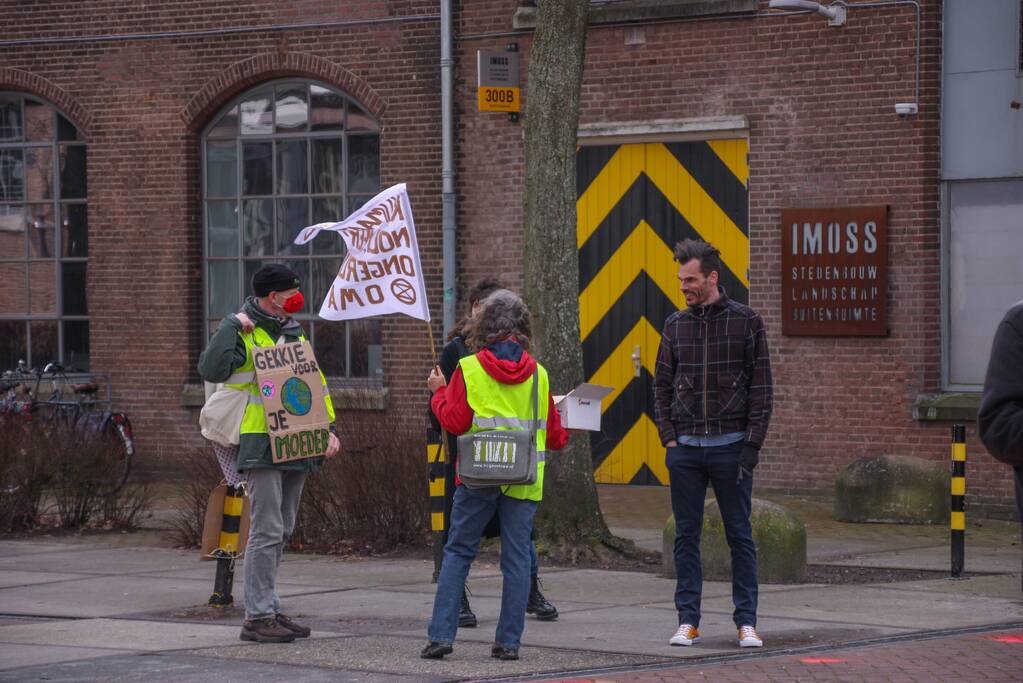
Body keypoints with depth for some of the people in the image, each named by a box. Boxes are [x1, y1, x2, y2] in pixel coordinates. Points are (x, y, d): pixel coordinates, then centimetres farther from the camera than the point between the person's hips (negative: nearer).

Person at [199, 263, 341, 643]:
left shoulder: (295, 333, 17)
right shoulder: (244, 333, -7)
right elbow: (211, 370, -23)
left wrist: (328, 428, 13)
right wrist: (231, 326, -22)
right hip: (261, 447, -8)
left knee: (281, 532, 12)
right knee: (266, 531, -10)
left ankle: (268, 609, 18)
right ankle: (257, 616, -7)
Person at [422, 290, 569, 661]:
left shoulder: (469, 369, -4)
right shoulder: (537, 373, 5)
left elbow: (454, 421, -6)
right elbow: (552, 433, 12)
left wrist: (439, 392, 12)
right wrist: (564, 435, 36)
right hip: (524, 479, 2)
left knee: (457, 552, 6)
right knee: (517, 558, 6)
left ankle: (441, 634, -1)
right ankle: (508, 641, 4)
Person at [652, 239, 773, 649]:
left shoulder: (746, 321, -1)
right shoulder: (675, 325, 8)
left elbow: (761, 387, -2)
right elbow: (662, 386, 12)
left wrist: (752, 445, -9)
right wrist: (668, 438, 0)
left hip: (730, 446, -3)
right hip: (685, 447, 3)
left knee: (740, 536, 2)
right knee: (686, 536, 4)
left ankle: (746, 622, 6)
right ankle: (688, 620, 9)